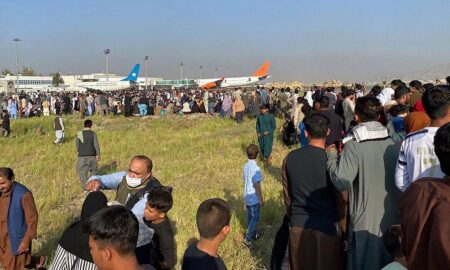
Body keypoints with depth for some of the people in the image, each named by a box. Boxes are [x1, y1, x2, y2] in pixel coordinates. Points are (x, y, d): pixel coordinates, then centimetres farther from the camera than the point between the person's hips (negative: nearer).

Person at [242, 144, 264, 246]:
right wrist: (261, 199, -14)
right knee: (255, 218, 4)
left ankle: (253, 234, 36)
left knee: (250, 216, 20)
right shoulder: (255, 168, -25)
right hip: (254, 198, -8)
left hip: (247, 196, 8)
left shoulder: (245, 166, -1)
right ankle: (247, 239, 6)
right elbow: (256, 185, -22)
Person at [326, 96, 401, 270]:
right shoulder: (392, 144, -1)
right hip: (393, 219, 5)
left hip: (366, 221, -4)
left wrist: (331, 156, -7)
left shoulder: (353, 145, -17)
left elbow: (341, 182, -19)